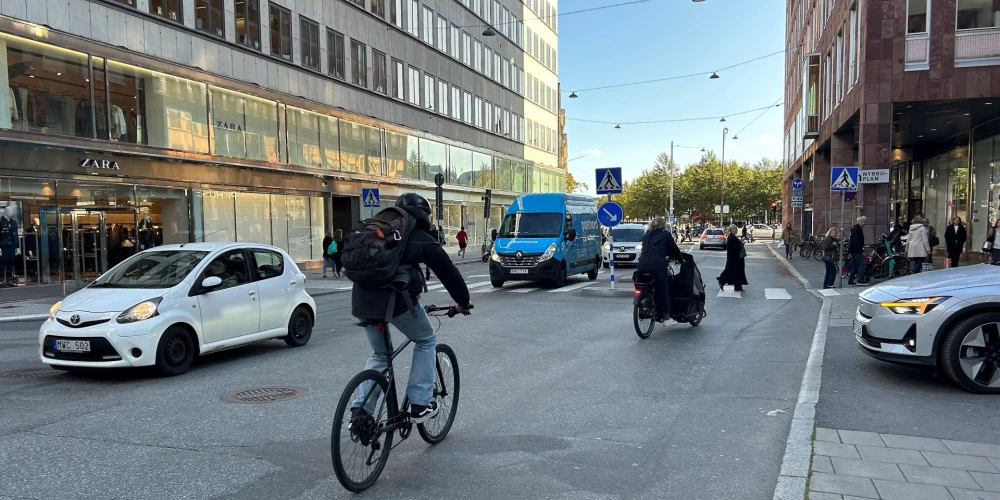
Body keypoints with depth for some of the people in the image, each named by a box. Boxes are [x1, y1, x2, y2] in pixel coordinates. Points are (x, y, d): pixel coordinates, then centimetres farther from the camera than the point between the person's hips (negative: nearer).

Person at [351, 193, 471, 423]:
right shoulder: (422, 239, 9)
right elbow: (448, 272, 13)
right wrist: (463, 302, 27)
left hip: (362, 299, 6)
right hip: (396, 298, -5)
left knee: (379, 355, 25)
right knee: (426, 341, 19)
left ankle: (360, 411, 16)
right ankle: (419, 405, 16)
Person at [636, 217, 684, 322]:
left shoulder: (647, 235, 22)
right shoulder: (666, 235, 9)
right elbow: (674, 249, 14)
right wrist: (680, 259, 31)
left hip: (642, 264, 5)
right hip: (657, 264, -5)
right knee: (662, 289, 2)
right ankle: (665, 315, 2)